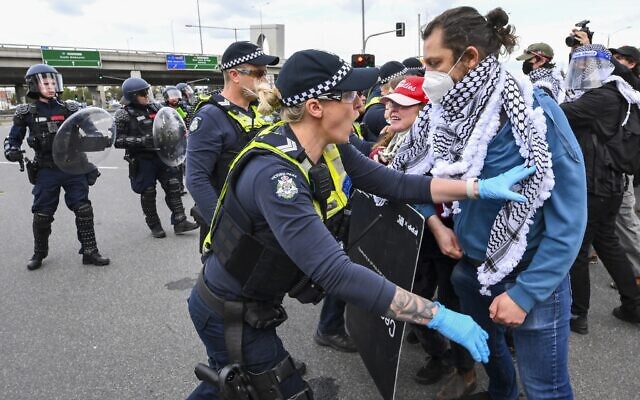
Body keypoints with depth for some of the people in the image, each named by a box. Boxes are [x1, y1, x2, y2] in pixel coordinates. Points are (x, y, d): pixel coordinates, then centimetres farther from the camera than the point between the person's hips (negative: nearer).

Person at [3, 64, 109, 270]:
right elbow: (13, 139, 8)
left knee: (84, 210, -1)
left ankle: (89, 252, 9)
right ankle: (39, 253, 29)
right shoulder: (27, 112, 0)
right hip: (46, 171, 0)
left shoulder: (70, 108, 1)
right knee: (42, 214, 8)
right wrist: (11, 151, -13)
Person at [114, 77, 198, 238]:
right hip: (141, 160, -5)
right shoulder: (123, 115, -9)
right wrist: (140, 141, -23)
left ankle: (179, 222, 10)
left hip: (162, 155, 5)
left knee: (173, 186, 3)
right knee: (148, 193, 6)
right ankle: (154, 225, 21)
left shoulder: (155, 107, 6)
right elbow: (116, 140, -14)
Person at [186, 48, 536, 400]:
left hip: (252, 302, 8)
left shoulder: (329, 149, -8)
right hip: (230, 314, -7)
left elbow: (395, 184, -7)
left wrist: (481, 188, -14)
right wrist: (440, 317, -37)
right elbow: (336, 273, -41)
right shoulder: (273, 173, -35)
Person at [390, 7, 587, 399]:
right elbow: (422, 176, 6)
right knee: (485, 346, 28)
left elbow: (569, 215, -20)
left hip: (529, 275, -6)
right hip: (472, 264, 6)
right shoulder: (448, 112, -7)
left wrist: (525, 293, -21)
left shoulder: (534, 112, -23)